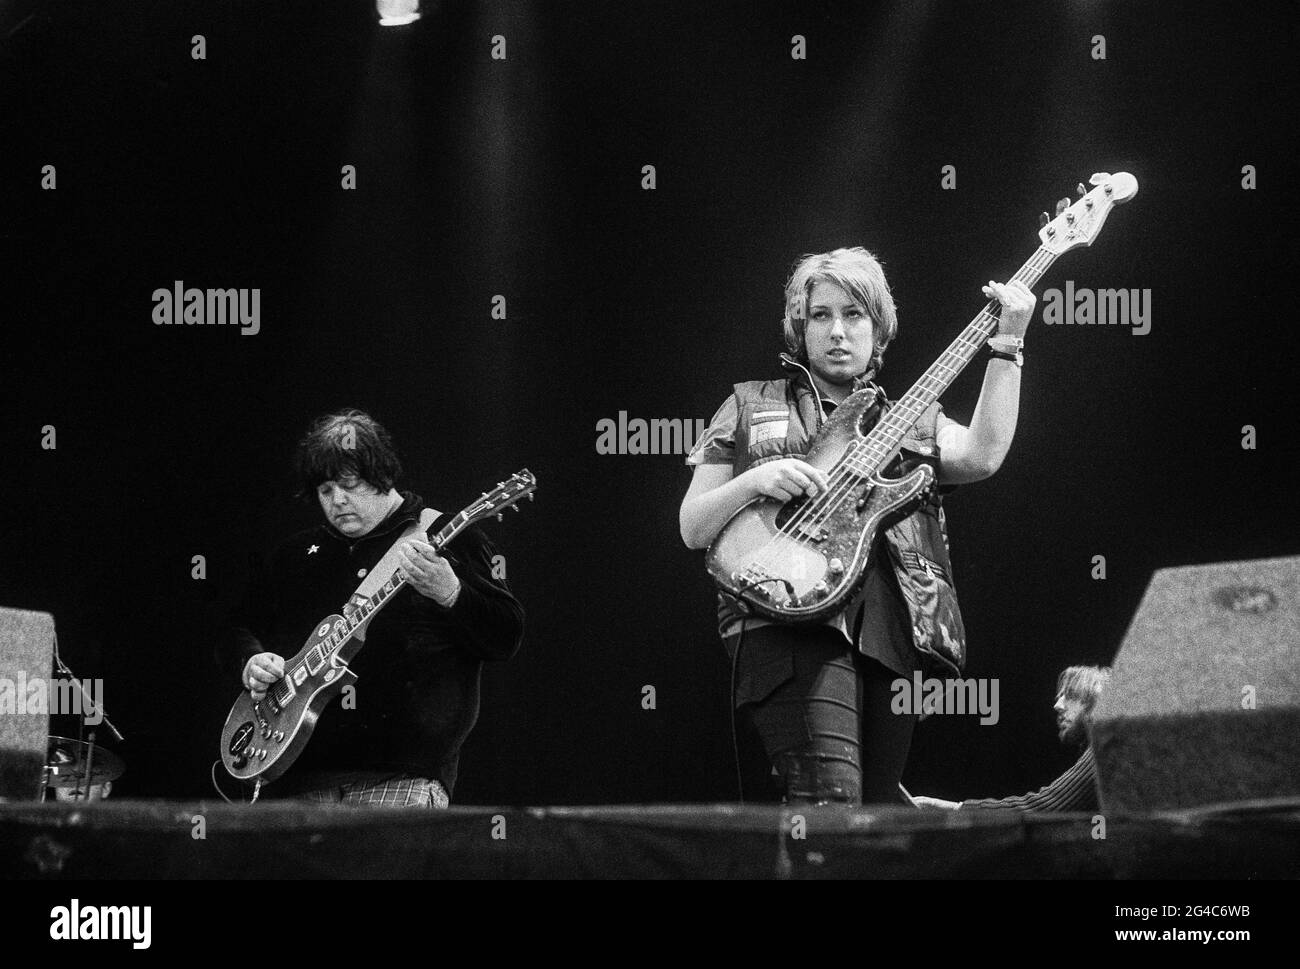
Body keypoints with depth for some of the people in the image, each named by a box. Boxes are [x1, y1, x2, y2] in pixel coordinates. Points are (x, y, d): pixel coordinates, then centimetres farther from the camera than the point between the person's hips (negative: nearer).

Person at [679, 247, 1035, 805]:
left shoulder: (914, 422, 25)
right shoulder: (751, 407, 19)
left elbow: (982, 455, 3)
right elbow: (692, 529, 14)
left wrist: (1006, 345, 1)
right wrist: (754, 481, -5)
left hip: (892, 631, 4)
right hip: (791, 618, -4)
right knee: (829, 801, -26)